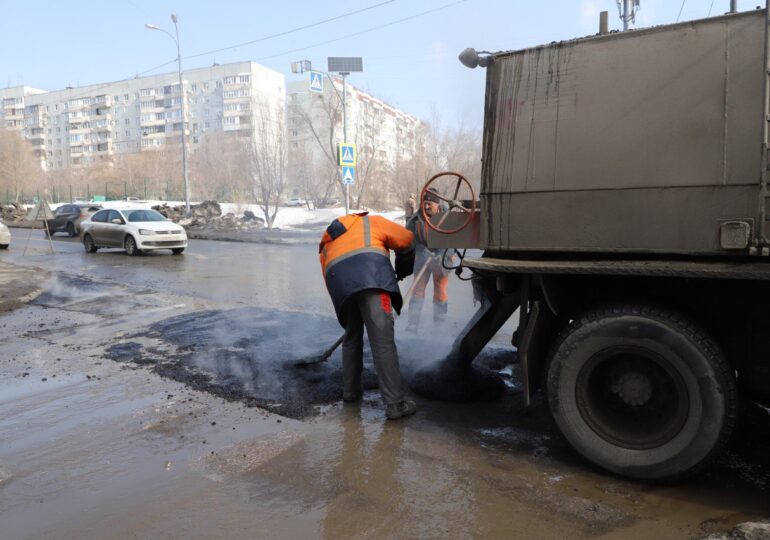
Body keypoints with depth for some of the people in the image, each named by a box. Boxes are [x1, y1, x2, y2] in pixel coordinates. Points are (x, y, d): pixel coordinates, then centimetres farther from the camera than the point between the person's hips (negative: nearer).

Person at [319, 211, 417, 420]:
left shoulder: (327, 245, 39)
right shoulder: (371, 221, 31)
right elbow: (407, 240, 24)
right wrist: (403, 270, 38)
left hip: (337, 280, 4)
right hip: (371, 276, -4)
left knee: (352, 336, 24)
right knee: (383, 341, -7)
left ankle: (350, 390, 31)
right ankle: (395, 403, -9)